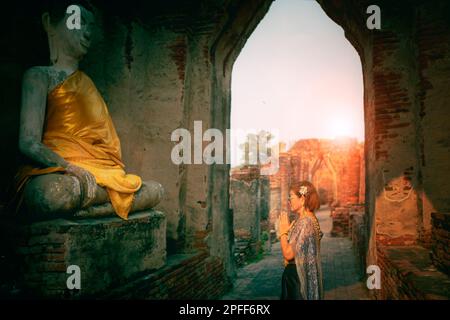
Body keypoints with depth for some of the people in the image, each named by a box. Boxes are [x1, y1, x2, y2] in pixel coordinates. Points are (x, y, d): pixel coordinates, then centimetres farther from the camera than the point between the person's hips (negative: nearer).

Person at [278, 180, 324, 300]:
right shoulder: (301, 220, 7)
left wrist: (283, 231, -13)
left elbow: (288, 254, -24)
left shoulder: (306, 222, -22)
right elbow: (291, 251, 8)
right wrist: (287, 229, 3)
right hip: (294, 274, 9)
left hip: (299, 277, -9)